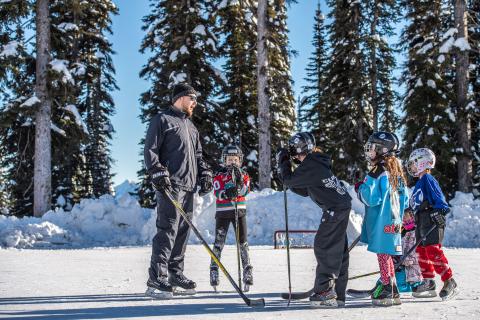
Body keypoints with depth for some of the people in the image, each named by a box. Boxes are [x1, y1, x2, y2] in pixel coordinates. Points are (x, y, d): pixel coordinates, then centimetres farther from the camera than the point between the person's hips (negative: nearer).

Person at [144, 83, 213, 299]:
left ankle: (175, 276, 15)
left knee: (182, 231, 8)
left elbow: (197, 155, 30)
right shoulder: (162, 120, 0)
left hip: (188, 186, 8)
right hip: (169, 186, -8)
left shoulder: (191, 126, 26)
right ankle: (156, 280, -14)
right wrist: (158, 172, -19)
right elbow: (150, 150, -8)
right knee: (167, 230, -14)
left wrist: (204, 173, 15)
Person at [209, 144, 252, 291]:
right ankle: (214, 270, 7)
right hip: (223, 212, -2)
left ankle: (247, 272, 6)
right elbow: (217, 193, -11)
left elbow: (245, 191, -7)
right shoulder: (219, 176, 1)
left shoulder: (243, 175, 8)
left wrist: (239, 180, -21)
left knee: (243, 242, 2)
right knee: (219, 242, -2)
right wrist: (226, 192, -29)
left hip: (239, 210, 2)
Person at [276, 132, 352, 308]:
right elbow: (305, 191, 20)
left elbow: (289, 180, -10)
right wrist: (285, 170, 12)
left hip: (335, 209, -10)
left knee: (323, 247, -7)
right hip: (341, 206, 10)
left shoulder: (310, 166, -16)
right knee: (338, 251, 13)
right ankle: (337, 294, 19)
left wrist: (284, 162, 4)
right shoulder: (316, 162, 15)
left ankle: (325, 292, -5)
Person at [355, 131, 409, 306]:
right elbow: (405, 199, 16)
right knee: (387, 255, 16)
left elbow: (371, 199, -20)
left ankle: (387, 292, 2)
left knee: (383, 255, -1)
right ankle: (392, 292, 22)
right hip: (393, 221, 9)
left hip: (381, 224, -9)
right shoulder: (396, 171, 11)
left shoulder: (377, 172, -17)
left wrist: (360, 188, -3)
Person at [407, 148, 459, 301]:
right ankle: (429, 284, 16)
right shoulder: (420, 181, 23)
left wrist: (441, 210, -26)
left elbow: (437, 196, -17)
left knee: (433, 251, -16)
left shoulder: (428, 178, -7)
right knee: (421, 251, 10)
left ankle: (450, 283, -13)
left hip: (432, 220, -10)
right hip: (422, 222, 10)